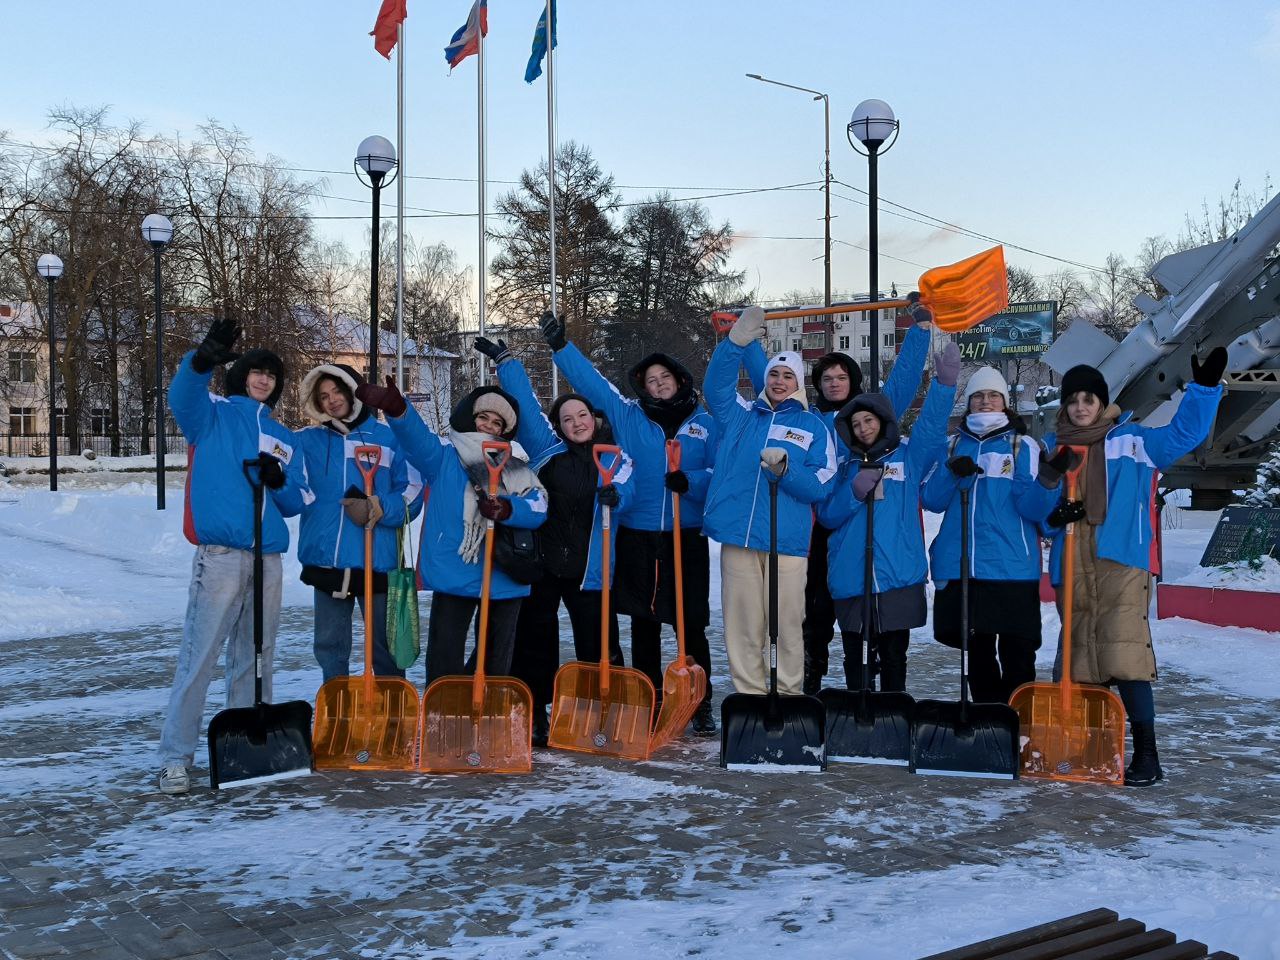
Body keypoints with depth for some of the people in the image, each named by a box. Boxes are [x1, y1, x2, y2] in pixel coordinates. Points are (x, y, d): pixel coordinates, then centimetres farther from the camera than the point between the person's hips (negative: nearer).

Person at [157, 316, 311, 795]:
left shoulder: (284, 438, 20)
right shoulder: (214, 413, 7)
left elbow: (297, 503, 17)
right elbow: (183, 395, -17)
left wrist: (279, 481, -5)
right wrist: (204, 358, -36)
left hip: (268, 558, 5)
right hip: (219, 554, -5)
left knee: (256, 659, 10)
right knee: (199, 655, -8)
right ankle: (176, 757, -2)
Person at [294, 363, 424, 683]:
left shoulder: (390, 438, 3)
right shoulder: (308, 441, 10)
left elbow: (412, 494, -1)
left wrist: (377, 509, -16)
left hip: (377, 560, -2)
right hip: (326, 560, 2)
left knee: (384, 645, 8)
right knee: (329, 646, 11)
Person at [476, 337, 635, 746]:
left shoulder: (616, 460, 7)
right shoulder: (547, 448, 7)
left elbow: (625, 491, -9)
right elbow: (525, 403, 5)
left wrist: (614, 495, -31)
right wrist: (505, 360, 3)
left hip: (589, 566, -1)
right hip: (541, 560, 1)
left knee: (597, 643, 3)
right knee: (534, 639, 5)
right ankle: (532, 714, 15)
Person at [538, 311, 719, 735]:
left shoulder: (704, 424, 6)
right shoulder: (627, 416, 7)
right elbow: (591, 382, 4)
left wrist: (690, 482, -15)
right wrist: (560, 346, -3)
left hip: (687, 539, -1)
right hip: (637, 537, 1)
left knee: (692, 625, 1)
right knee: (643, 625, 8)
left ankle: (701, 705, 11)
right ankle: (648, 704, 19)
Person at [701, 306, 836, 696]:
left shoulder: (815, 428, 10)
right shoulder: (741, 416, 17)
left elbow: (822, 486, 2)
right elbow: (716, 385, 0)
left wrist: (785, 470, -15)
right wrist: (736, 342, -12)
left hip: (788, 540, -2)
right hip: (738, 536, 2)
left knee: (786, 625, 0)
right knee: (743, 626, 4)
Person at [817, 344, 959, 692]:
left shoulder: (907, 456, 8)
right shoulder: (847, 468, 14)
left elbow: (931, 427, -9)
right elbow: (827, 516, 6)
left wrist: (944, 383, -22)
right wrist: (854, 491, -11)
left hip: (897, 576, -2)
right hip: (851, 578, 3)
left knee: (893, 656, 4)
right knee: (855, 659, 9)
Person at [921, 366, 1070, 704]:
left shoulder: (1022, 445, 4)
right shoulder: (953, 446, 13)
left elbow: (1032, 508, -6)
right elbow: (931, 500, 4)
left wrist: (1049, 480, -25)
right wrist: (952, 473, -13)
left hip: (1012, 568, -3)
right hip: (959, 568, 3)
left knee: (1017, 655, -2)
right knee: (977, 652, 11)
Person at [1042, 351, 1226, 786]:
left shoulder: (1134, 440, 7)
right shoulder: (1052, 449, 16)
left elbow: (1184, 433, -1)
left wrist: (1204, 387, -13)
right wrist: (1054, 514, -7)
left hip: (1122, 563, -4)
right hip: (1071, 567, 4)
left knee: (1125, 658, -14)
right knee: (1076, 658, 9)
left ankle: (1146, 754, -7)